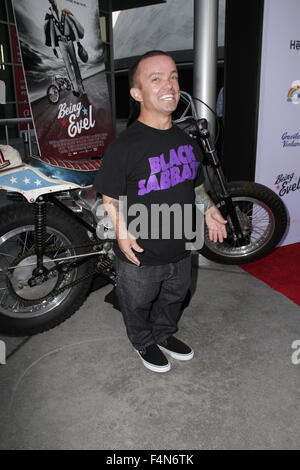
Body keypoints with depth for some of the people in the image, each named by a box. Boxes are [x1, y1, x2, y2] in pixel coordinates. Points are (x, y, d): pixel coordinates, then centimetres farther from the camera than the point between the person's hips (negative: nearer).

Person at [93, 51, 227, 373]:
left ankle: (165, 334, 55)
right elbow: (111, 198, -14)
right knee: (138, 304, 19)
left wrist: (209, 211, 7)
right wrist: (121, 231, -26)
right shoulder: (123, 147, -20)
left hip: (180, 250, 6)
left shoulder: (186, 141, 2)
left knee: (174, 298, 27)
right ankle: (144, 343, 48)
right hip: (140, 256, -5)